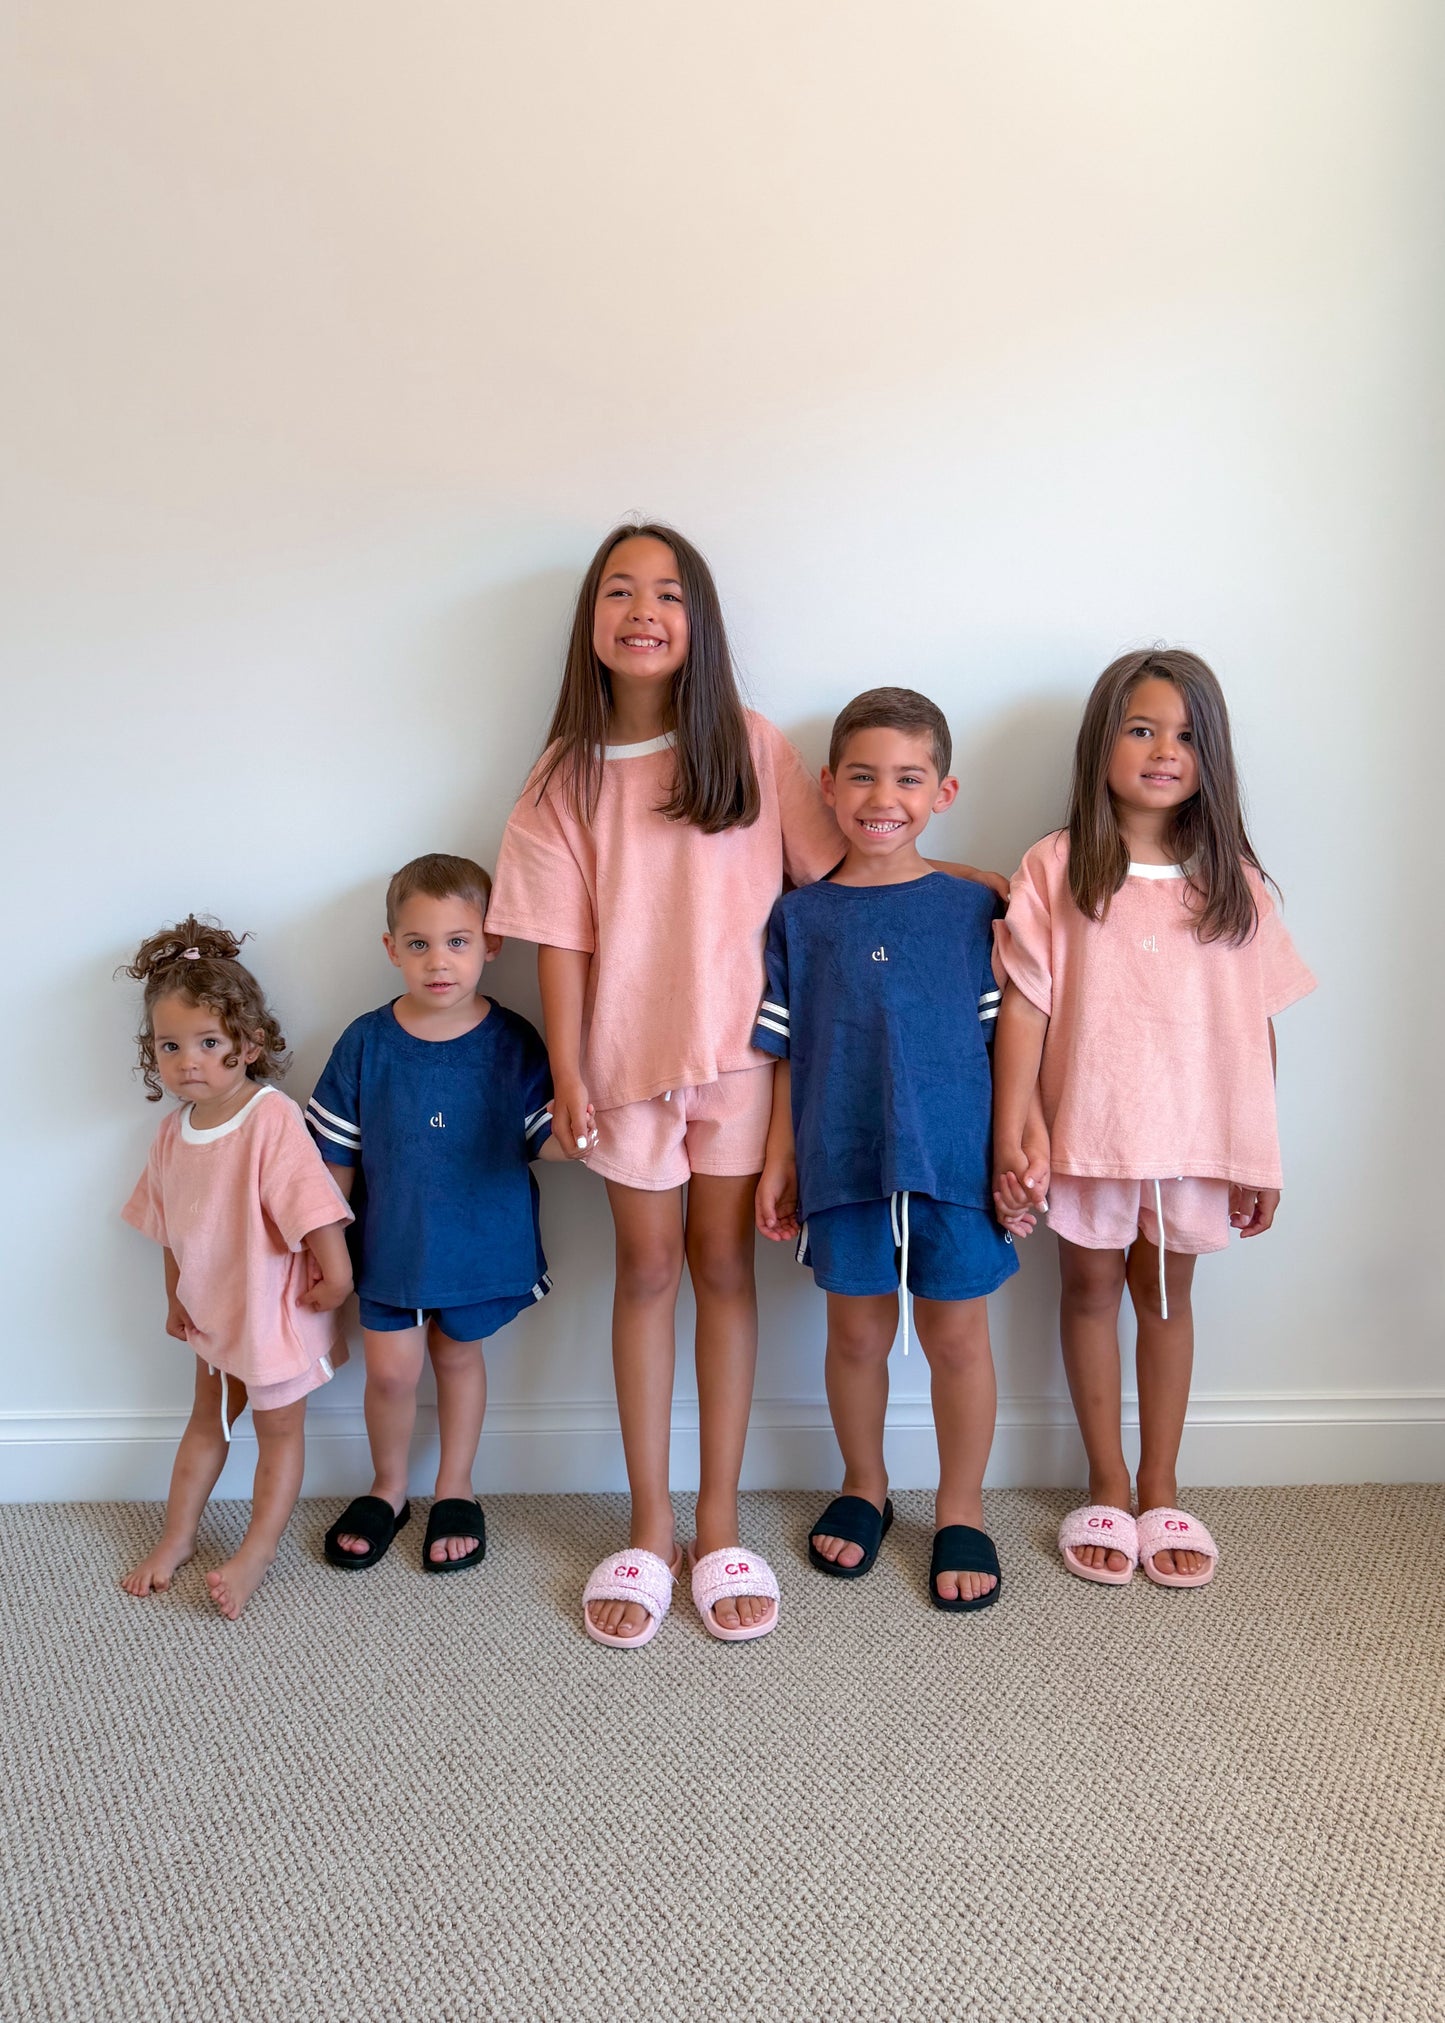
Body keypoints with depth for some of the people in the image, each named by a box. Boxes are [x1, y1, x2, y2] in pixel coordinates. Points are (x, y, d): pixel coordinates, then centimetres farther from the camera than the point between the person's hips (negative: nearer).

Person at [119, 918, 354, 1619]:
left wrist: (332, 1279, -26)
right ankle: (177, 1536, 37)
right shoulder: (174, 1129, -3)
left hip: (276, 1311, -7)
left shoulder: (271, 1119, -27)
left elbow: (316, 1210, -27)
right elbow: (171, 1225, 9)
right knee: (207, 1418, 22)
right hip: (213, 1311, 7)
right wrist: (175, 1299, 15)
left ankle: (257, 1551, 24)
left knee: (278, 1428, 11)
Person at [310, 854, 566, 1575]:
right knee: (390, 1370, 5)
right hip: (391, 1246, 1)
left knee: (458, 1354, 16)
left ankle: (455, 1488, 38)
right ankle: (387, 1488, 33)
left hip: (482, 1245, 0)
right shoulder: (366, 1043, -9)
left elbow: (544, 1139, -9)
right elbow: (336, 1156, -1)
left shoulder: (514, 1044, -11)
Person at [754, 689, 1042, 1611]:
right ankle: (865, 1488, 37)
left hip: (955, 1161, -1)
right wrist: (779, 1163, 4)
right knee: (857, 1329, 14)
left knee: (957, 1334, 9)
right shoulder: (800, 918, 2)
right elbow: (789, 1057, 6)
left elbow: (1005, 1046, 2)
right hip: (843, 1164, 1)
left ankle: (962, 1510, 29)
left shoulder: (974, 911, 0)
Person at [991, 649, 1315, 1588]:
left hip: (1194, 1134, 2)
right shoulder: (1056, 869, -6)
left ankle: (1161, 1489, 29)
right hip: (1086, 1126, -1)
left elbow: (1254, 1025, 3)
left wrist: (1260, 1157, 3)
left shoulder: (1232, 882, 1)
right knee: (1092, 1288, 11)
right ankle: (1108, 1488, 28)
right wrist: (1009, 1137, -13)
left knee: (1167, 1293, 14)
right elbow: (1025, 1007, -8)